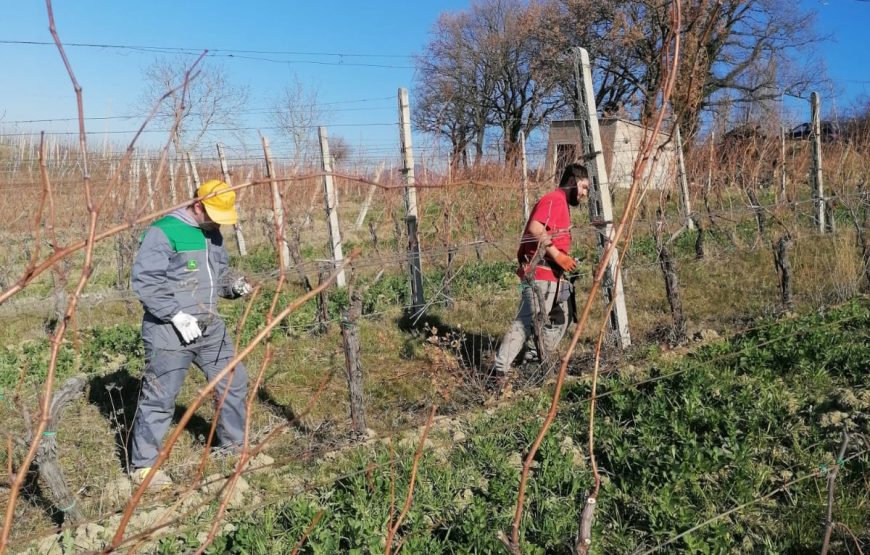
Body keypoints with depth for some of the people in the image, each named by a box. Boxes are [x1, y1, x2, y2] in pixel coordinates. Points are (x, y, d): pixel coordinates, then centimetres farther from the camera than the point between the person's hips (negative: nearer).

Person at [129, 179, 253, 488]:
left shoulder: (213, 234, 11)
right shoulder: (163, 232, -14)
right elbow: (144, 280, -18)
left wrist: (234, 286, 0)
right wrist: (176, 314, -23)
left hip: (210, 328, 8)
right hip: (170, 331, -8)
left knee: (234, 383, 14)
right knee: (159, 398, 0)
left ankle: (232, 447, 33)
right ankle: (143, 466, 18)